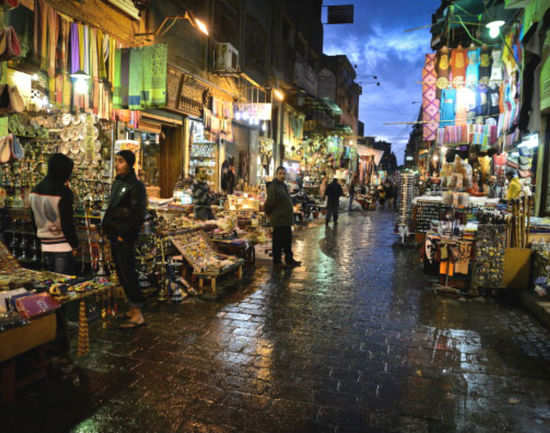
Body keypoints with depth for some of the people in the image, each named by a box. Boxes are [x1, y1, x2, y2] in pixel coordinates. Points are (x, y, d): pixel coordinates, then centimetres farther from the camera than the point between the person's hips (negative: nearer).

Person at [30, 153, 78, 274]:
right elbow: (67, 222, -16)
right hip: (63, 246, -7)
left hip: (45, 246, 7)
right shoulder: (63, 191, -16)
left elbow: (35, 219, 13)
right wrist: (74, 245, -6)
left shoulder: (36, 190, 6)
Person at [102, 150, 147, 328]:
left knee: (127, 273, -5)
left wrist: (125, 235, -14)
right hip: (114, 236, 8)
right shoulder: (117, 183, 13)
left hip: (125, 239, -8)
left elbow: (138, 215, -16)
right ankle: (132, 309, 24)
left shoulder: (136, 186, -12)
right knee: (121, 273, 12)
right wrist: (107, 227, 12)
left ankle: (138, 314, 4)